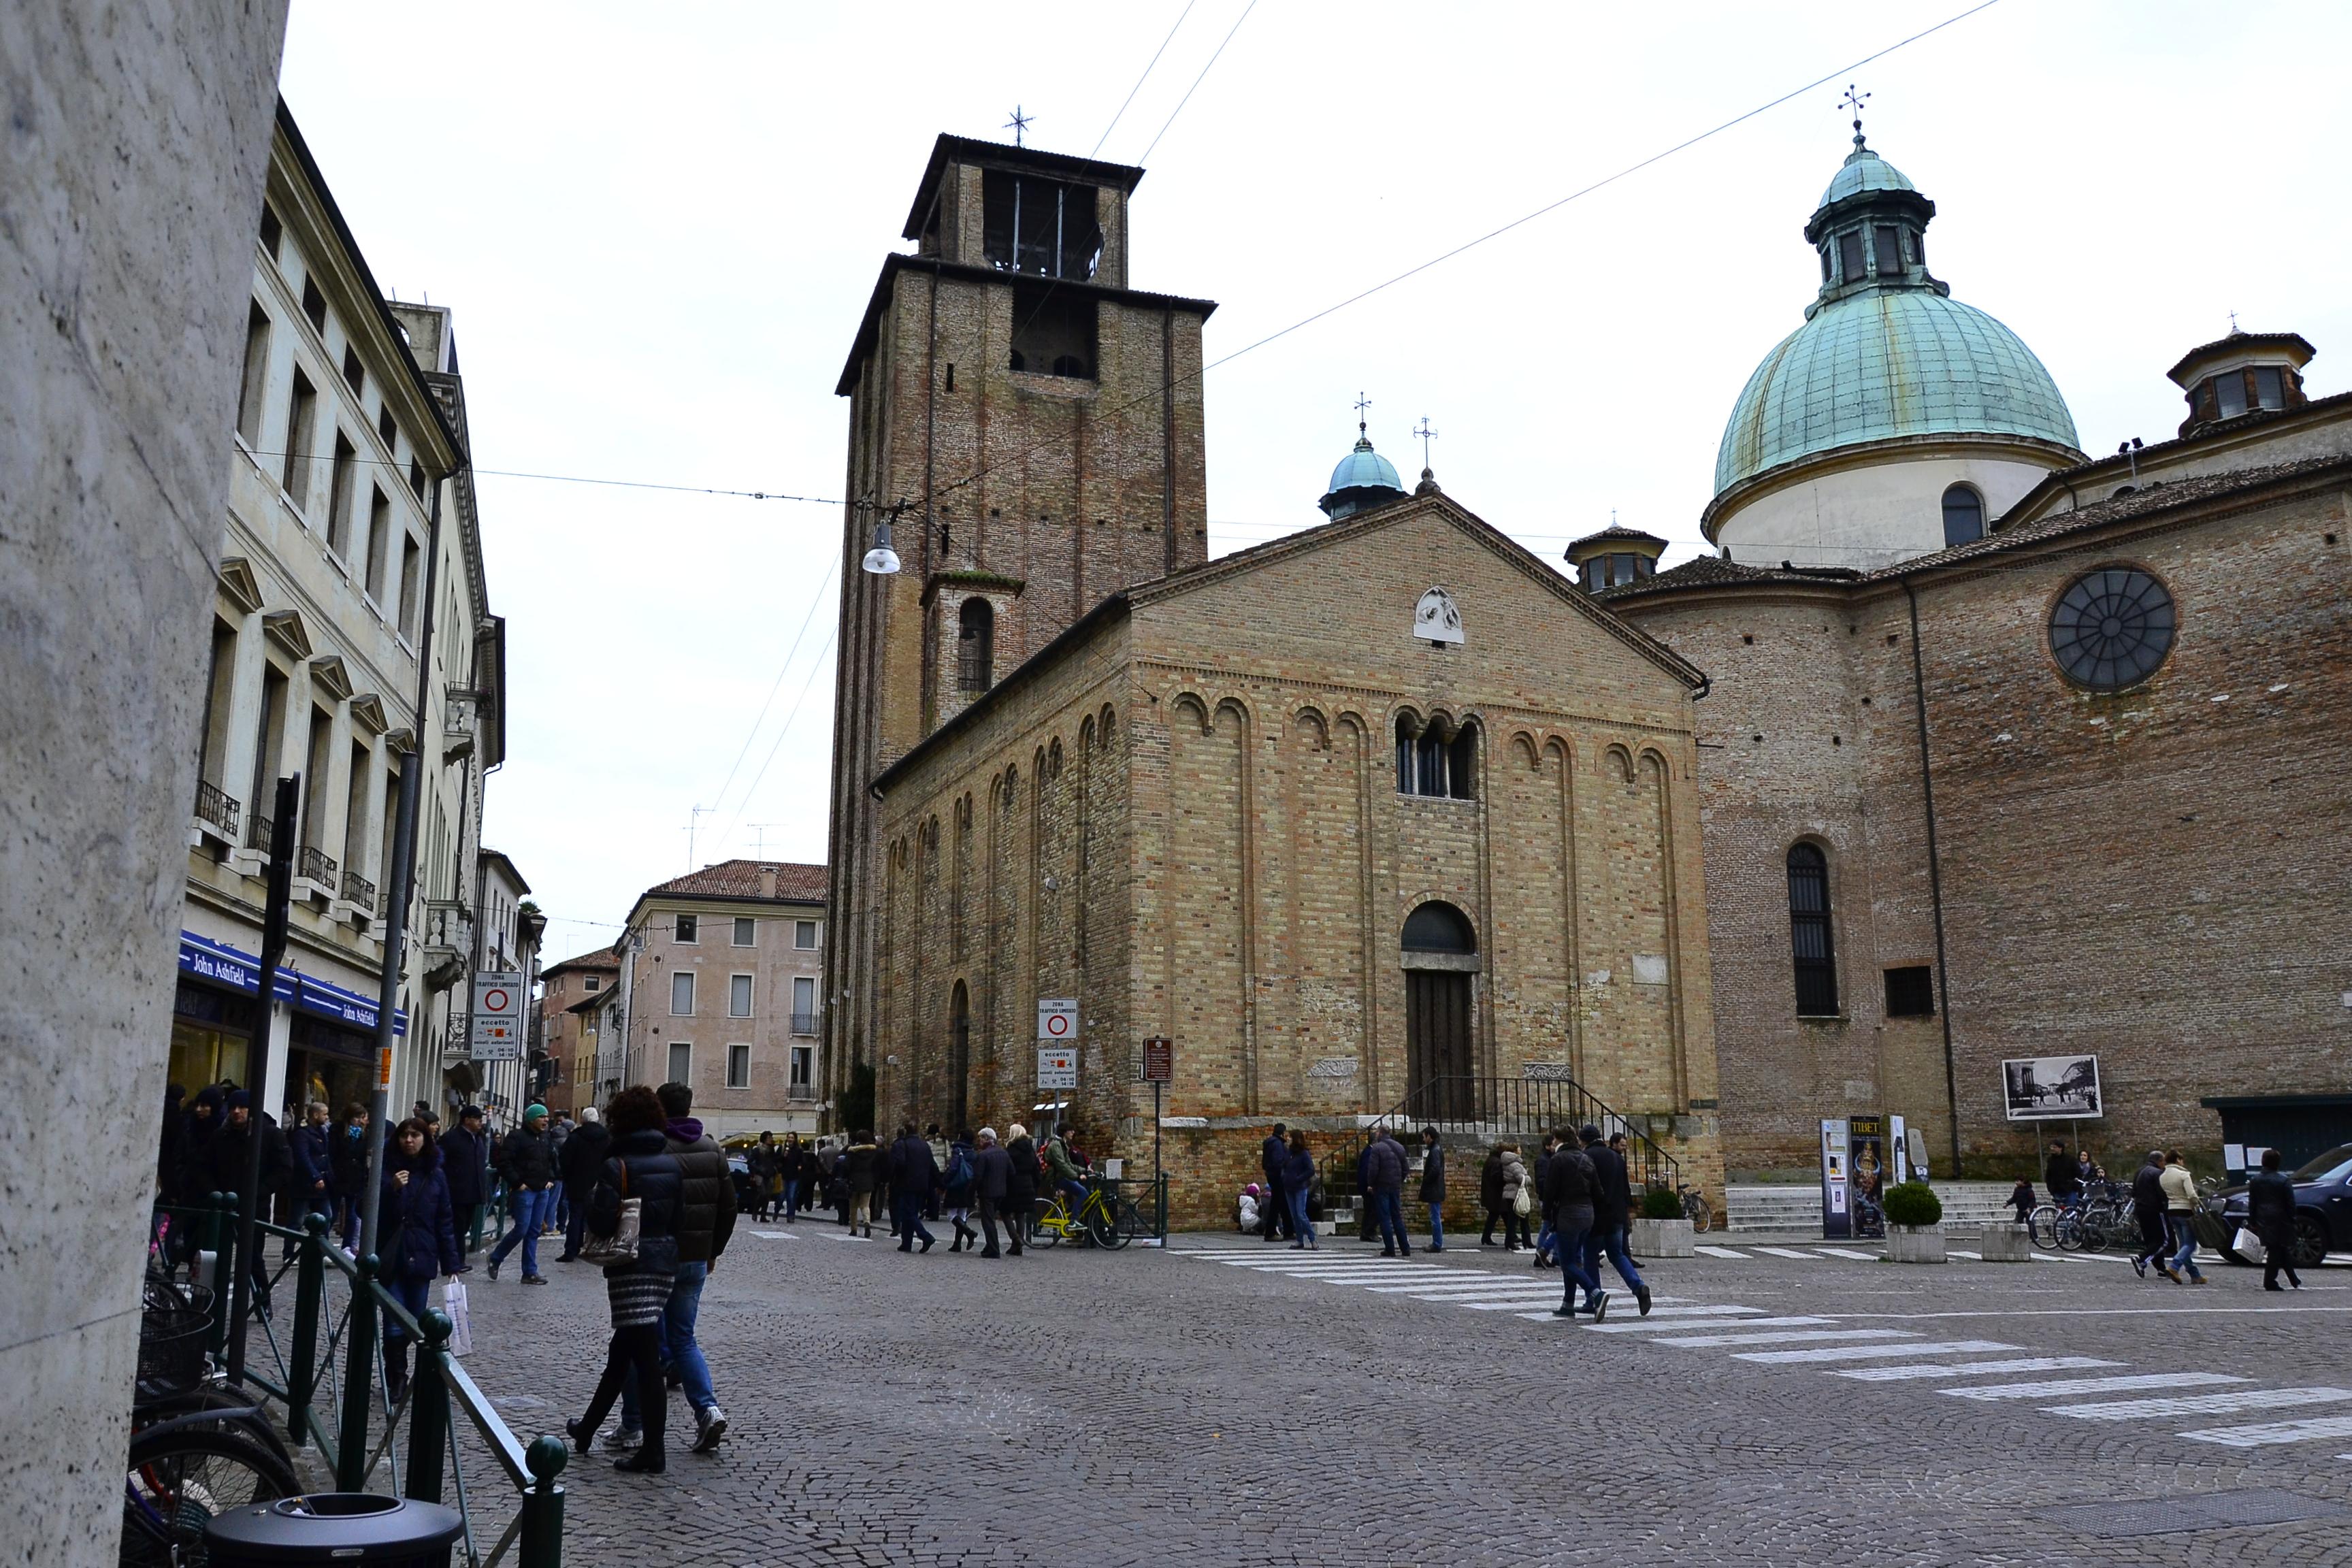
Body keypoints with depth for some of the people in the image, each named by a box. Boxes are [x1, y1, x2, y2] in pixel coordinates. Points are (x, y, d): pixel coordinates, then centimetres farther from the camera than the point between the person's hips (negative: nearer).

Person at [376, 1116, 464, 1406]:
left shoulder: (435, 1175, 4)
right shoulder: (386, 1169, 0)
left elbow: (444, 1221, 5)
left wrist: (451, 1263, 1)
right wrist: (391, 1189, -18)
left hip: (421, 1259, 1)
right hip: (390, 1257, -1)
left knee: (415, 1322, 5)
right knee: (395, 1323, -5)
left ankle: (396, 1377, 22)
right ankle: (396, 1378, 11)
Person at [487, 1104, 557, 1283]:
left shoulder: (545, 1139, 14)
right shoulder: (517, 1137, -8)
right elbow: (504, 1161, -14)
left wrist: (550, 1180, 14)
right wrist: (517, 1183, -15)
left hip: (542, 1191, 7)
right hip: (525, 1190, -7)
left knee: (534, 1232, 7)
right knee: (521, 1229, -9)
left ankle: (530, 1272, 9)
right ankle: (495, 1258, 14)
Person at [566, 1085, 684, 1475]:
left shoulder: (616, 1165, -12)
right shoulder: (673, 1164, 7)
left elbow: (602, 1222, -17)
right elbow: (680, 1218, 9)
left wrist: (592, 1199, 1)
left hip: (630, 1267, -7)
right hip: (666, 1263, 7)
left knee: (645, 1358, -5)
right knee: (623, 1347, 18)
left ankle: (653, 1452, 0)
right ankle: (588, 1427, 31)